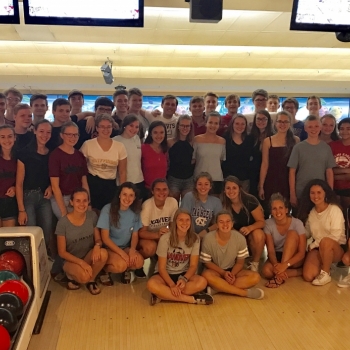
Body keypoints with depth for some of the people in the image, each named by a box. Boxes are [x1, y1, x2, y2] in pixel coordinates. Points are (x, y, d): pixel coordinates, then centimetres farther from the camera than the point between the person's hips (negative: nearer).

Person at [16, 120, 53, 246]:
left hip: (45, 197, 4)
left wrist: (51, 186, -4)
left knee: (47, 232, 4)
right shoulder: (25, 154, -9)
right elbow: (19, 183, -10)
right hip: (28, 196, -4)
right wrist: (21, 209, -14)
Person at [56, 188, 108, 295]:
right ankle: (71, 275, 4)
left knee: (103, 253, -31)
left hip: (88, 256, 4)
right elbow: (62, 252, -13)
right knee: (84, 277, -35)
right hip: (71, 260, -3)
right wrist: (81, 262, -25)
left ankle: (91, 280, -3)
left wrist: (97, 245, -26)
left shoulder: (92, 216, -8)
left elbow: (98, 239, 0)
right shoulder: (63, 222, -19)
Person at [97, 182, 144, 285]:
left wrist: (132, 249, -19)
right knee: (121, 265, -32)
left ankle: (126, 269, 9)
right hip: (108, 248, -4)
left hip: (125, 247, 4)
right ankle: (105, 270, 3)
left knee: (139, 262, -26)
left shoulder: (135, 212, -4)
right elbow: (105, 238, -15)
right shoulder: (108, 209, -17)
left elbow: (135, 235, 2)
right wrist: (122, 253, -23)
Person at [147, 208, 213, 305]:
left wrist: (184, 279, -27)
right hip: (165, 274, -2)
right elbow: (161, 267, -14)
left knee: (202, 282, -29)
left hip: (183, 274, 2)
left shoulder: (194, 239, -8)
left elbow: (193, 265, -7)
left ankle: (163, 295, -25)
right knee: (151, 284, -36)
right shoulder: (165, 238, -16)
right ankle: (192, 299, -29)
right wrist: (172, 285, -29)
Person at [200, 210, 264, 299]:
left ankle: (216, 288, -26)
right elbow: (207, 262, -8)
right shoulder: (208, 238, -18)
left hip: (232, 270, 3)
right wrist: (223, 273, -21)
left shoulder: (240, 238, -13)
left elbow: (240, 262, -3)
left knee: (255, 277, -23)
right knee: (206, 275, -38)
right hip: (215, 270, -2)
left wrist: (232, 274, -22)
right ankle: (245, 292, -28)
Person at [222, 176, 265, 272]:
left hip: (252, 232, -2)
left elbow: (261, 221, -19)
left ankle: (255, 264, -13)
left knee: (258, 234, -38)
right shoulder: (224, 205, -9)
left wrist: (249, 228, -39)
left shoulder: (250, 200, -20)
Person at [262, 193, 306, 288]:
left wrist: (285, 264, -37)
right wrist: (276, 265, -37)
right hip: (277, 257, 1)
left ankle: (280, 275, -33)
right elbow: (271, 250, -15)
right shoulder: (268, 224, -11)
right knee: (266, 271, -33)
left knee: (292, 233, -30)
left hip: (294, 259, -1)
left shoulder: (297, 223, -17)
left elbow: (302, 252, -21)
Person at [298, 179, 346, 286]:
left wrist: (312, 245, -14)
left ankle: (326, 273, -18)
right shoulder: (310, 212, 7)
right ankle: (324, 266, 11)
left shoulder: (334, 210, -11)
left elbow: (335, 236, -18)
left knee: (325, 241, -40)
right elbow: (306, 233, 9)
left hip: (336, 249, -4)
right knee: (308, 276, -21)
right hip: (318, 249, 4)